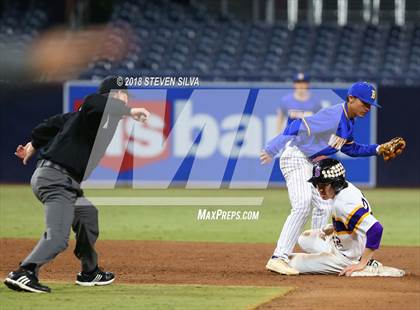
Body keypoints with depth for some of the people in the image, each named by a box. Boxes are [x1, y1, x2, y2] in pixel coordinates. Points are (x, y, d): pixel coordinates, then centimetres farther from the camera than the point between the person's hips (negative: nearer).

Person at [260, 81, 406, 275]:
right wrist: (272, 150, -37)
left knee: (324, 207, 12)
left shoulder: (348, 121, 9)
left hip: (311, 164, 11)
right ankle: (278, 259, -29)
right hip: (295, 156, -11)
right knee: (302, 205, -23)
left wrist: (377, 149, 10)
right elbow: (299, 127, -29)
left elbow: (350, 148, 23)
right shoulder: (333, 116, -22)